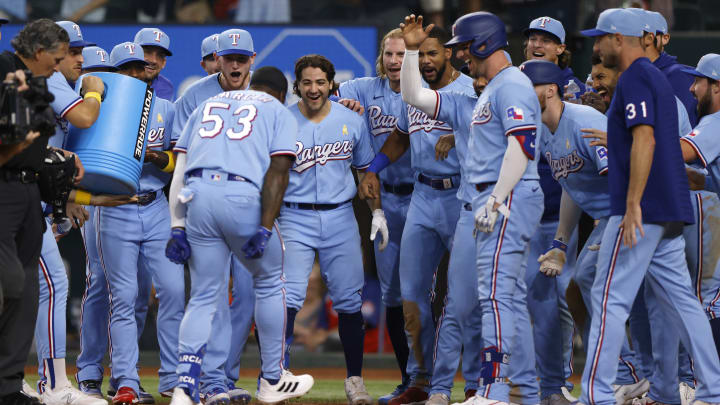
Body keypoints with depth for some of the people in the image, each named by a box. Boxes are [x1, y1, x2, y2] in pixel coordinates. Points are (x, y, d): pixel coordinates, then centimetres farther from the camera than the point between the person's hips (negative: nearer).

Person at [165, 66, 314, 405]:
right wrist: (264, 230, -8)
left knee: (203, 298, 9)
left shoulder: (208, 105, 29)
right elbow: (277, 172, -1)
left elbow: (180, 169, 16)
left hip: (196, 197, 4)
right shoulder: (279, 112, 17)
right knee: (269, 283, 17)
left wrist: (178, 227, 11)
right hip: (243, 197, -4)